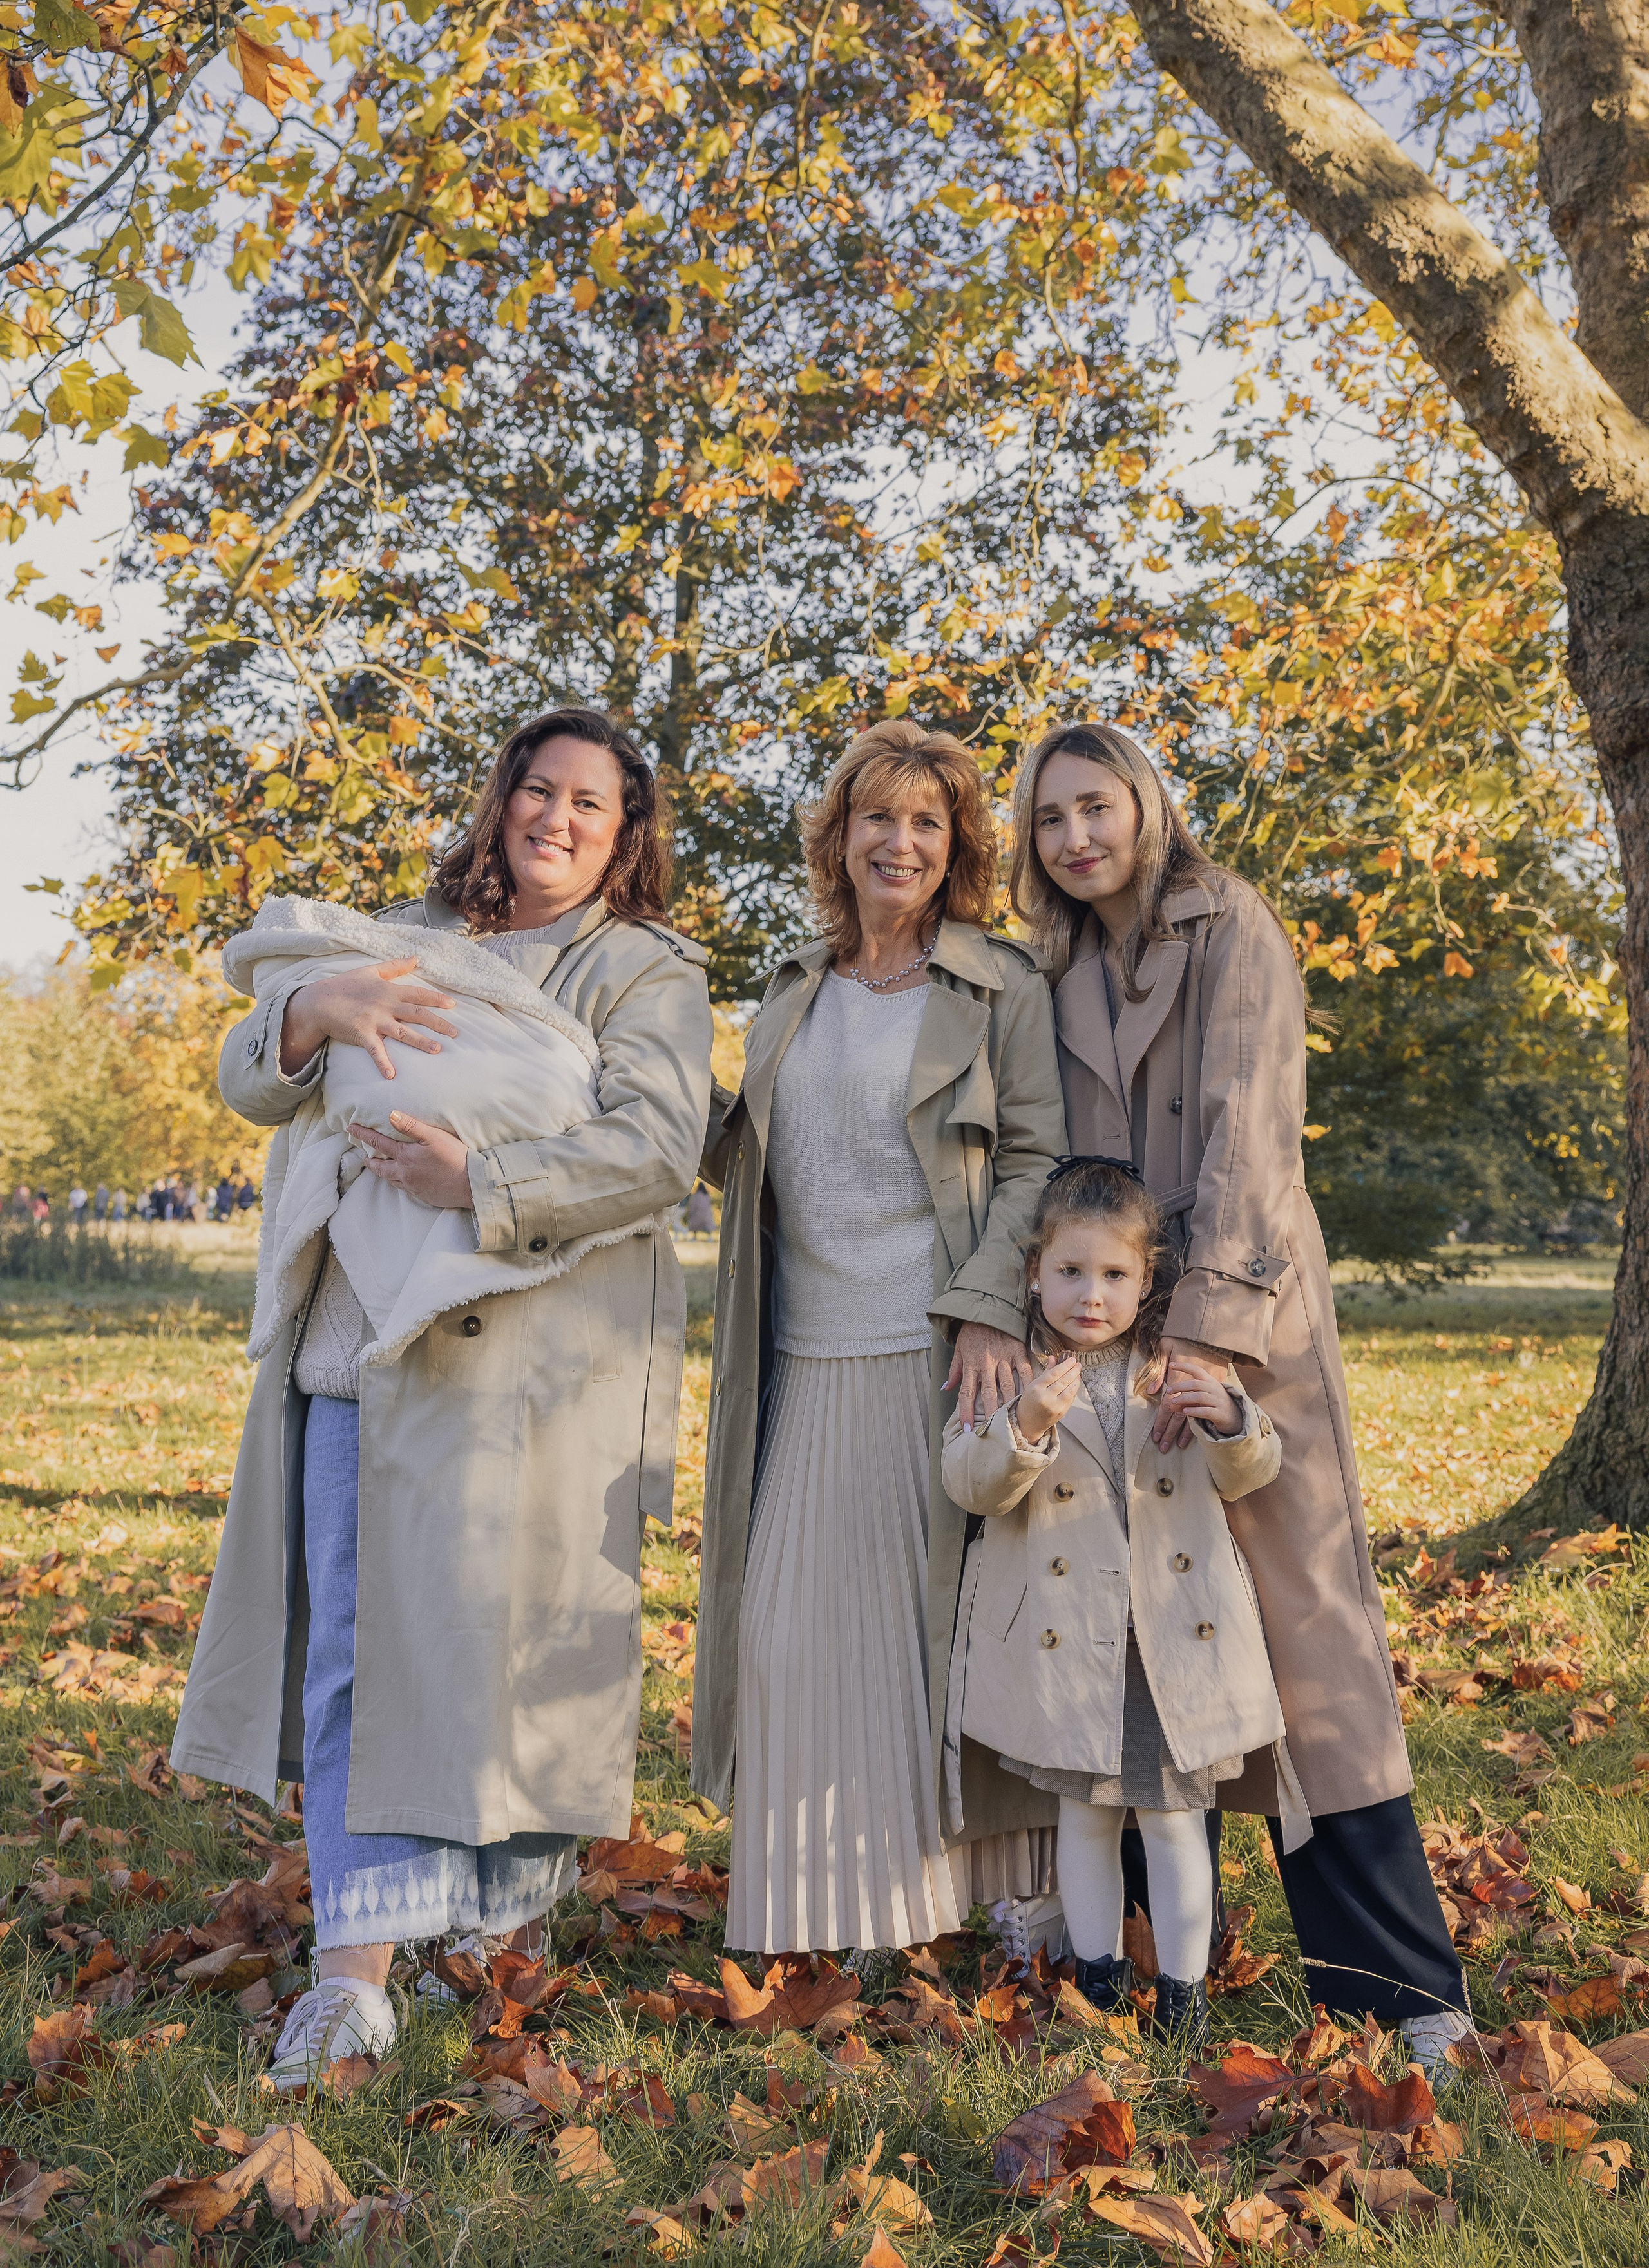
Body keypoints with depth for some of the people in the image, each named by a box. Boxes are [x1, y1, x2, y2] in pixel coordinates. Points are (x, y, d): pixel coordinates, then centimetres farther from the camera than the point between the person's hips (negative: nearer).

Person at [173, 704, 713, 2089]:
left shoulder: (647, 971, 4)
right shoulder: (405, 942, 18)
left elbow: (659, 1147, -13)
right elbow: (250, 1084, 9)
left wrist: (481, 1190, -22)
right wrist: (313, 1009, -13)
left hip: (532, 1364, -4)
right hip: (360, 1350, 5)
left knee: (506, 1638, 1)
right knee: (354, 1648, 4)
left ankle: (510, 1915, 23)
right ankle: (360, 1963, 12)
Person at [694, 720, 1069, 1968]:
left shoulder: (1004, 987, 0)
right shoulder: (795, 990, 15)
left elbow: (1038, 1161, -4)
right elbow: (748, 1163, 20)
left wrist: (992, 1311, -16)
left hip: (945, 1354, -4)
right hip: (810, 1361, 5)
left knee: (958, 1614, 3)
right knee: (806, 1619, 5)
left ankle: (1008, 1881, 22)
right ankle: (865, 1903, 21)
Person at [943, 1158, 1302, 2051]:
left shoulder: (1179, 1365, 2)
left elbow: (1247, 1476, 2)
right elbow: (970, 1484, -13)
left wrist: (1231, 1420, -21)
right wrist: (1026, 1427, -32)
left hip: (1177, 1631, 1)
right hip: (1067, 1636, 0)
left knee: (1174, 1814, 8)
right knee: (1084, 1811, 13)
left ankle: (1183, 1991, 23)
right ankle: (1096, 1980, 30)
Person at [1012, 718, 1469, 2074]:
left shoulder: (1233, 930, -3)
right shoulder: (1060, 969, 14)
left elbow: (1248, 1132, -14)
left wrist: (1212, 1326, -23)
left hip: (1246, 1317, -5)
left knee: (1306, 1623, -5)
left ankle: (1401, 1977, 3)